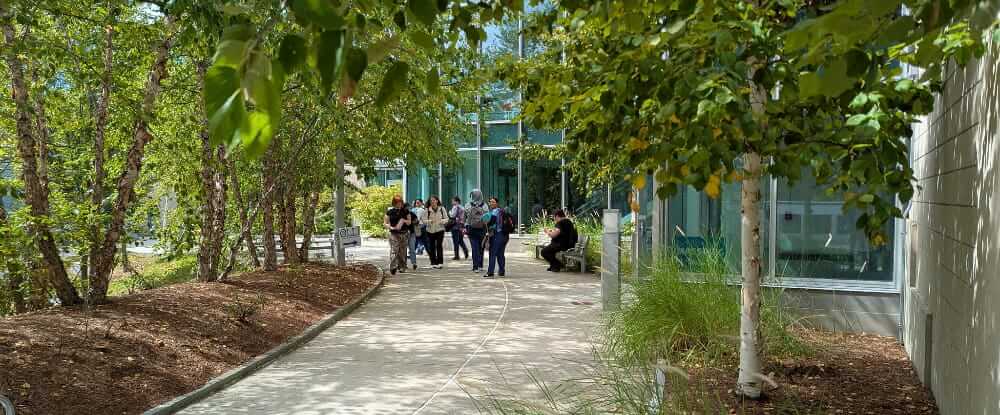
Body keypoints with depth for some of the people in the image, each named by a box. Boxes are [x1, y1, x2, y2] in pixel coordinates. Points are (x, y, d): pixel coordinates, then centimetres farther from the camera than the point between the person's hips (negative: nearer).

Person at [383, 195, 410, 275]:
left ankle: (402, 267, 15)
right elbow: (385, 223, 4)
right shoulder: (390, 212, 2)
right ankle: (393, 267, -18)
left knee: (402, 251, 5)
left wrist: (405, 221, -10)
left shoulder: (405, 211, 8)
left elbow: (409, 222, 12)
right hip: (393, 234, -2)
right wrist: (391, 227, -14)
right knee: (394, 250, -13)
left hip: (404, 234, 2)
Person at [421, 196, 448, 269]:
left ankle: (440, 262, -3)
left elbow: (446, 218, 7)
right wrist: (430, 221, -18)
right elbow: (423, 220, -1)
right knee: (431, 247, 2)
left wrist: (441, 221, -12)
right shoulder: (427, 210, 1)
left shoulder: (442, 209, 4)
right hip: (430, 230, 1)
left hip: (440, 230, -1)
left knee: (439, 246, -7)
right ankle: (433, 263, 10)